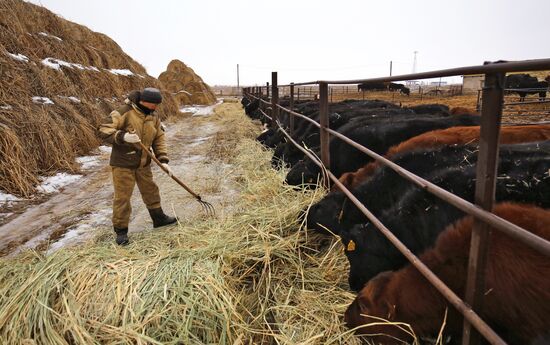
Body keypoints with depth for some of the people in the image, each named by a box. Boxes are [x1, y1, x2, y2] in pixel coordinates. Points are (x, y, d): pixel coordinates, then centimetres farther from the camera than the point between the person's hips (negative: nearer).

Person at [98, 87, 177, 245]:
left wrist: (163, 160, -2)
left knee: (150, 191, 19)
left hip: (143, 163, 7)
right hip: (123, 163, -6)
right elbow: (104, 131, -19)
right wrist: (123, 137, -35)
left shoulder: (153, 117, 4)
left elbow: (159, 139, 7)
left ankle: (159, 218, 38)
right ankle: (121, 230, 15)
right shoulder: (124, 112, -18)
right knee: (122, 197, 1)